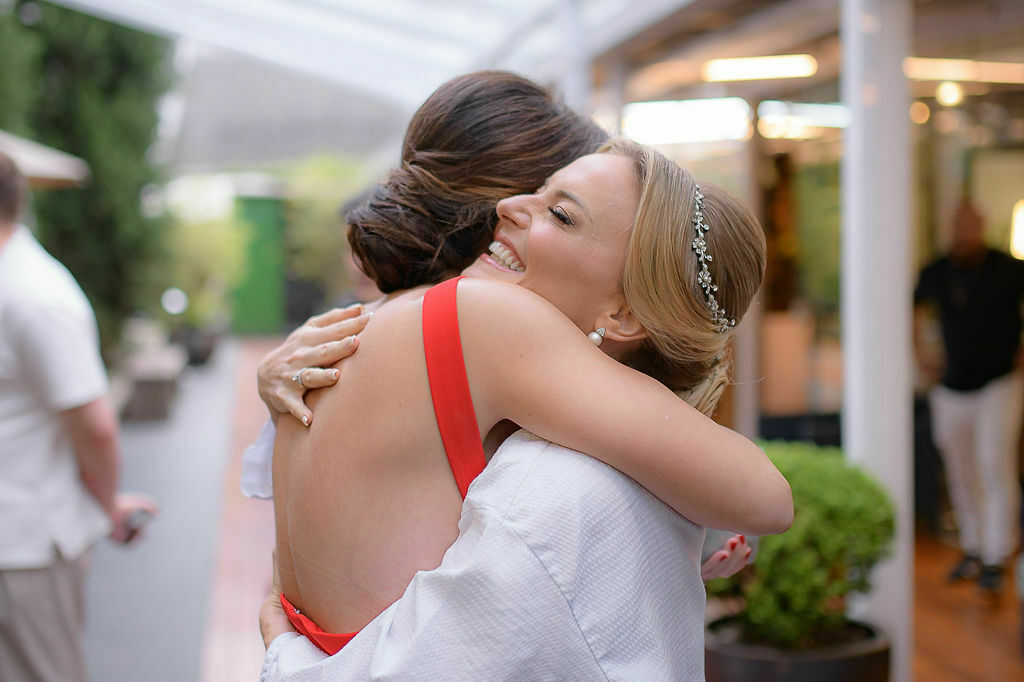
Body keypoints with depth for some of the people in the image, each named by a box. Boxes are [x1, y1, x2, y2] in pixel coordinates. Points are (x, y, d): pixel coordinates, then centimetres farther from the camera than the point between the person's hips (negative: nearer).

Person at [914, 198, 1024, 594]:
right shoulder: (935, 274, 3)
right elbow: (914, 308, 22)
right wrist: (920, 353, 14)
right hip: (952, 389, 4)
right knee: (962, 475, 10)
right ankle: (973, 550, 24)